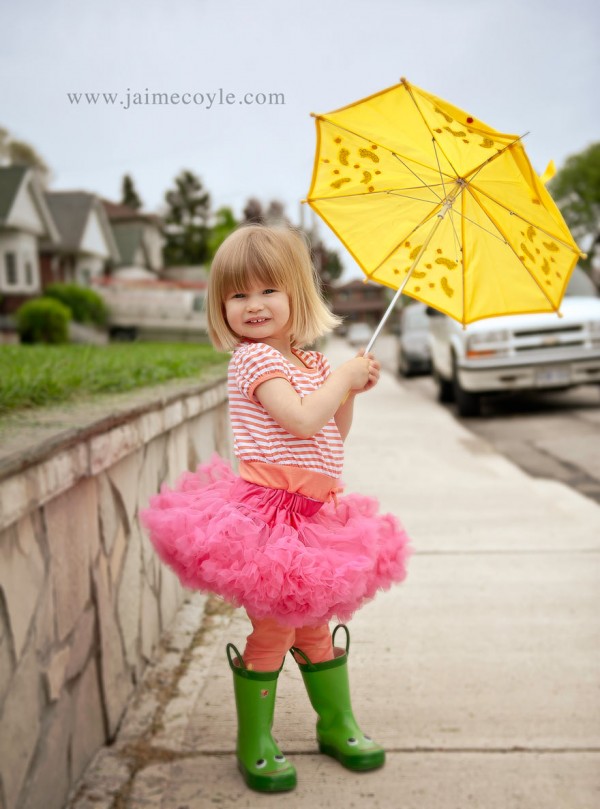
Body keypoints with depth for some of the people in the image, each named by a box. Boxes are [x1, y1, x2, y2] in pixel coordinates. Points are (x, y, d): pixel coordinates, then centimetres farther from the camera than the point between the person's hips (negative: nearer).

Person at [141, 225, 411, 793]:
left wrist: (352, 391, 4)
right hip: (268, 515, -8)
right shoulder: (253, 358, -12)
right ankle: (254, 746, 19)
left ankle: (337, 725, 36)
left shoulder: (309, 361, 13)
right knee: (273, 630, 0)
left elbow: (335, 433, 19)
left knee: (314, 625, 20)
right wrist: (345, 378, -12)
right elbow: (303, 419, -25)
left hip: (313, 513, 8)